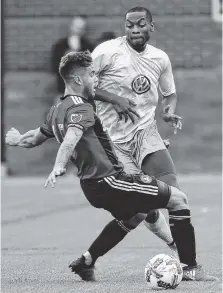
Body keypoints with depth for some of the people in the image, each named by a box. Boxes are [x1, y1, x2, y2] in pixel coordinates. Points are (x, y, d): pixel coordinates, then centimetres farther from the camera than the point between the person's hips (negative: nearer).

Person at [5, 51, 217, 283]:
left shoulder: (57, 111, 14)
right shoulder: (81, 108, -14)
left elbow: (34, 138, 30)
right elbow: (71, 137, -33)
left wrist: (16, 139, 52)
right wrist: (58, 168, -49)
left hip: (92, 184, 10)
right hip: (108, 179, -10)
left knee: (131, 216, 35)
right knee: (178, 198, -6)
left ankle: (86, 262, 28)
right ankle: (190, 268, -5)